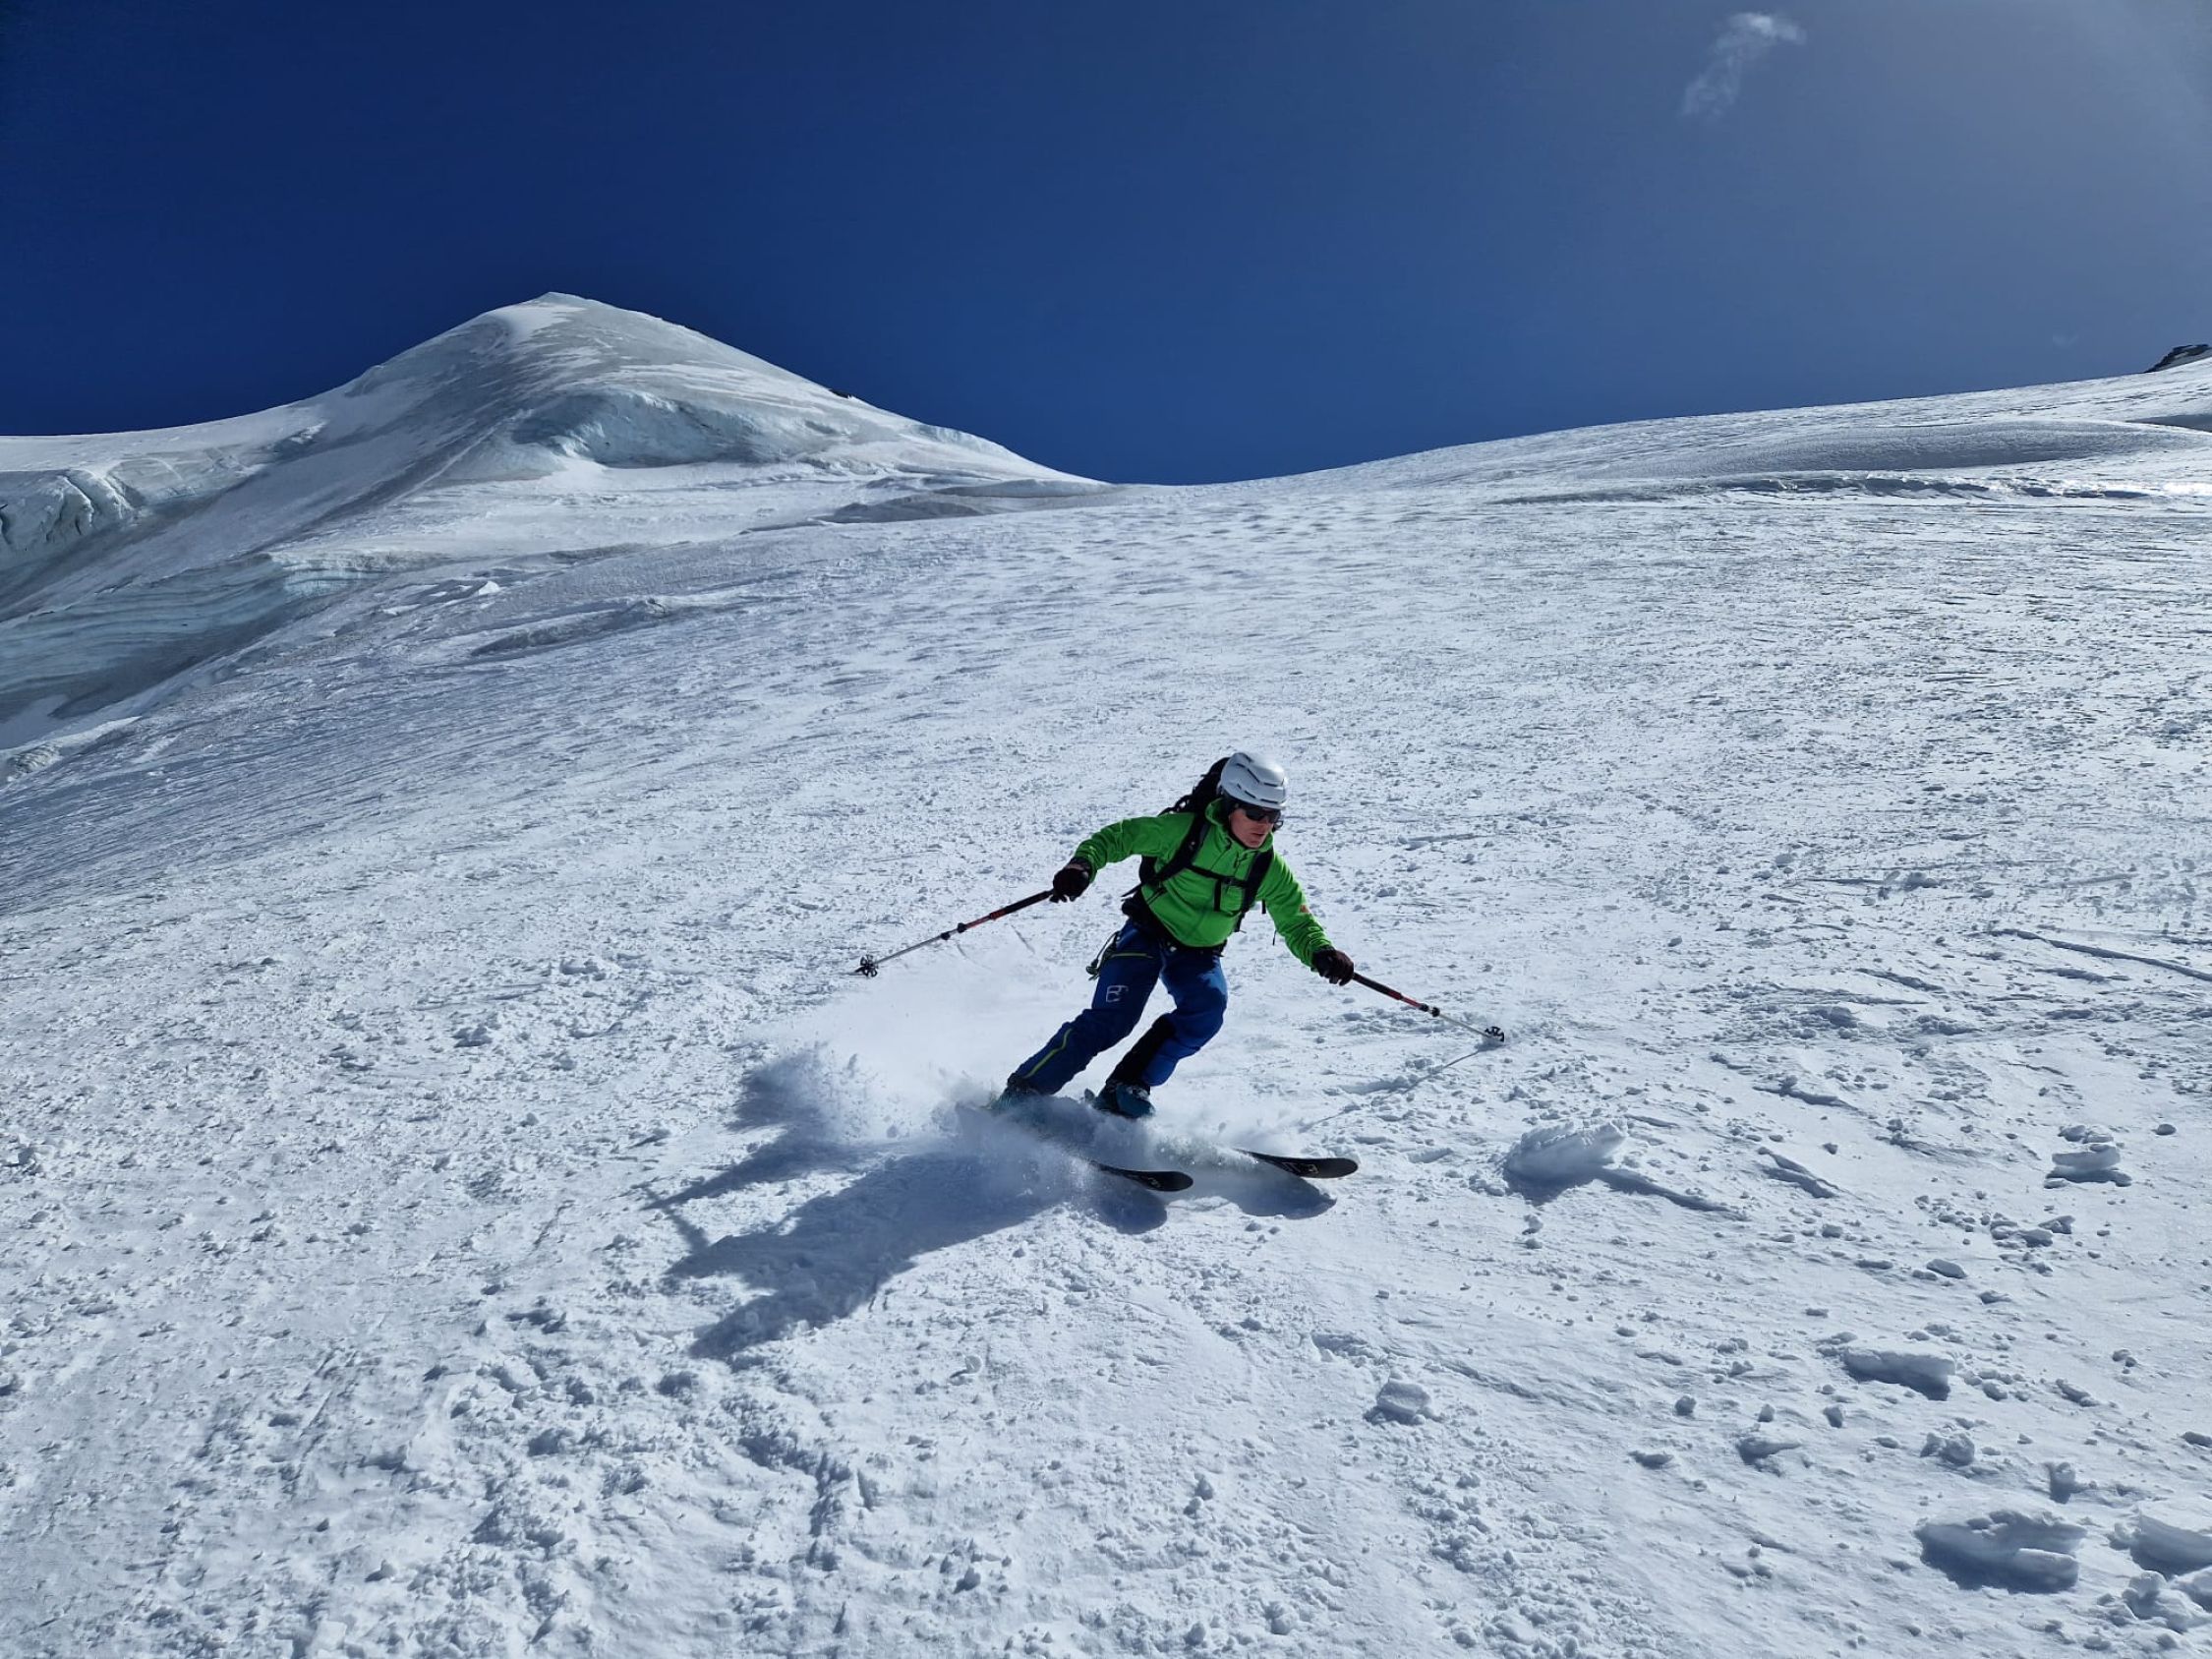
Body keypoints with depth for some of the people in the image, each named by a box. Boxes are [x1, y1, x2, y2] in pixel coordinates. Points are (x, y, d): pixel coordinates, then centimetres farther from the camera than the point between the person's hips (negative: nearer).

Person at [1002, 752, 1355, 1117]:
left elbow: (1297, 923, -1)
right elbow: (1117, 836, -13)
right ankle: (1024, 1091, -7)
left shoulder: (1270, 868, -6)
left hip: (1199, 953, 4)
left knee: (1209, 1005, -26)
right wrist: (1083, 864, -31)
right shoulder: (1183, 830, -18)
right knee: (1111, 1019, -19)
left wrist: (1322, 954, -21)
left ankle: (1127, 1088, -14)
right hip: (1147, 934, -4)